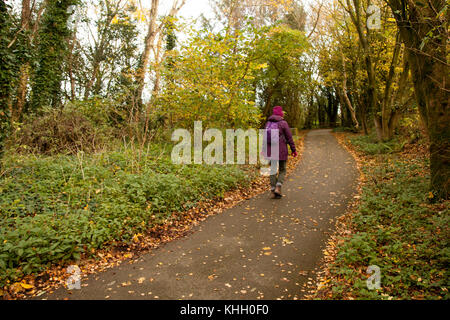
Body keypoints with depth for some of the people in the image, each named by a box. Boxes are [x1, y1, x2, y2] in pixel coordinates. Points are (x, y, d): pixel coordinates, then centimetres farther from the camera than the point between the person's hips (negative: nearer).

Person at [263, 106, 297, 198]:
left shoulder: (268, 123, 6)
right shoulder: (283, 123, -8)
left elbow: (265, 137, 9)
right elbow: (289, 138, -7)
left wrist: (265, 150, 16)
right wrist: (293, 150, 0)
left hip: (270, 151, 4)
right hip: (281, 151, -4)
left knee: (273, 170, 10)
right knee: (282, 170, 10)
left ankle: (273, 192, 10)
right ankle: (278, 188, -8)